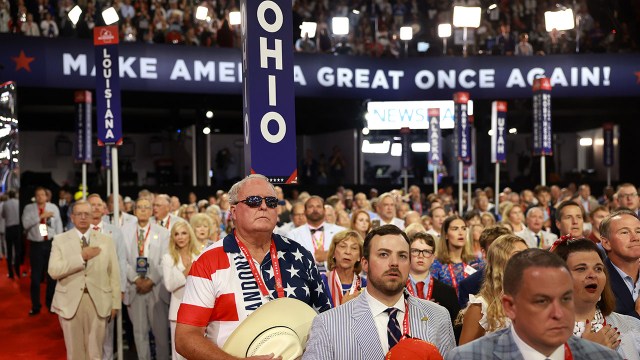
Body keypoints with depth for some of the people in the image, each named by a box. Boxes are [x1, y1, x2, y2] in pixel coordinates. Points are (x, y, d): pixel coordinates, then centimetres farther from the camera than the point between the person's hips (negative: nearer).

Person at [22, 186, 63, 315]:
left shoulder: (53, 207, 5)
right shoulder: (29, 208, 1)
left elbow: (58, 224, 5)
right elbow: (26, 224, -13)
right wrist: (41, 216, -20)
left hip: (51, 243, 1)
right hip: (36, 245, -1)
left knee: (52, 275, 9)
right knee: (36, 276, 3)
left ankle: (51, 303, 23)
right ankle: (35, 306, 14)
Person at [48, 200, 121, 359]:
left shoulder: (106, 241, 5)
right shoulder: (60, 240, 1)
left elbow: (114, 273, 5)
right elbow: (53, 271, -11)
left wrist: (115, 303, 2)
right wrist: (81, 257, -18)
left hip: (98, 302, 1)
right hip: (70, 302, 0)